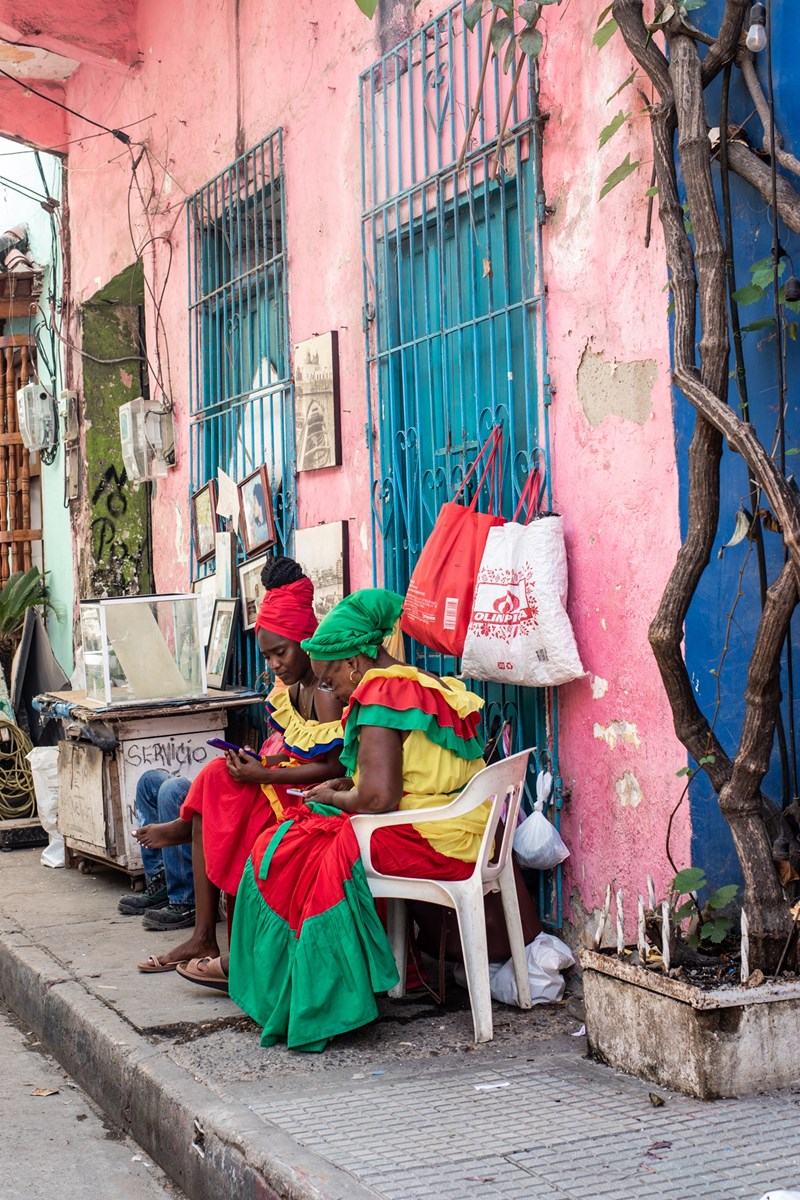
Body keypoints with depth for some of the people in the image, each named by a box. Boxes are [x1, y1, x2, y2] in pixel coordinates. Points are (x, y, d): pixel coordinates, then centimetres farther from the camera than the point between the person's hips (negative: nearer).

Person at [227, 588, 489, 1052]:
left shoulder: (381, 694, -15)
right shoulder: (437, 686, 15)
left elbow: (378, 798, -22)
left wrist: (334, 798, -2)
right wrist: (348, 786, 14)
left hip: (421, 842, -10)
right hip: (461, 837, 10)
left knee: (282, 854, 4)